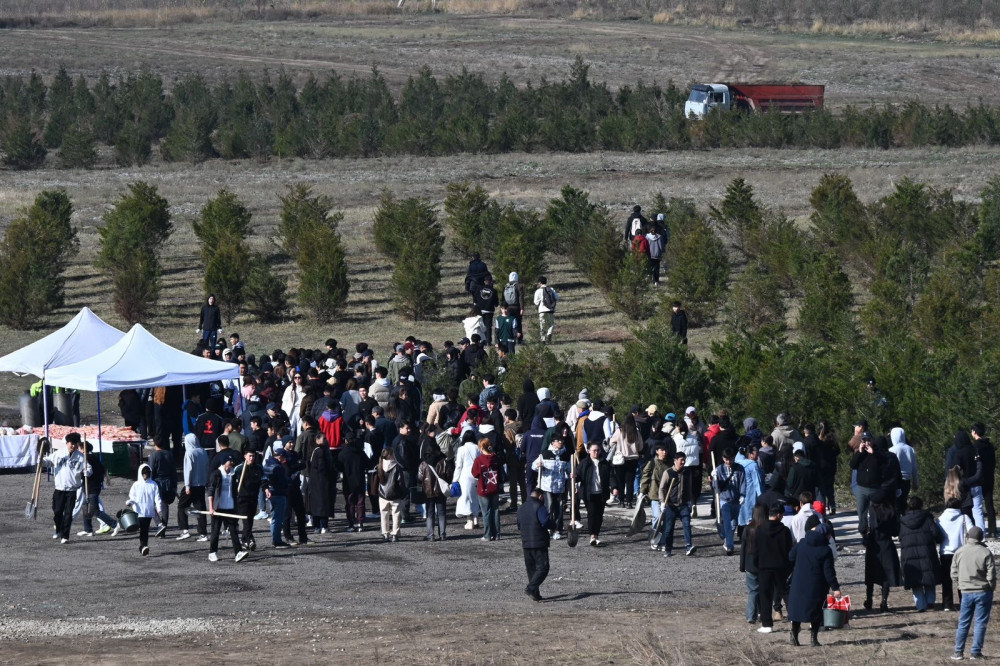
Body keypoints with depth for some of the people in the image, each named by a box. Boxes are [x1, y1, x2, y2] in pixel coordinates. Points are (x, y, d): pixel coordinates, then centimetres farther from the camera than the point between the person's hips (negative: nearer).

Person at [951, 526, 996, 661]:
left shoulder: (959, 552, 1)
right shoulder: (986, 553, -10)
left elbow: (954, 573, 4)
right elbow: (991, 575, -10)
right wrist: (991, 588, 5)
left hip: (966, 593, 3)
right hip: (983, 592, -3)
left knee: (963, 622, 11)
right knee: (981, 622, 4)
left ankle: (958, 651, 10)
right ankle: (976, 652, 2)